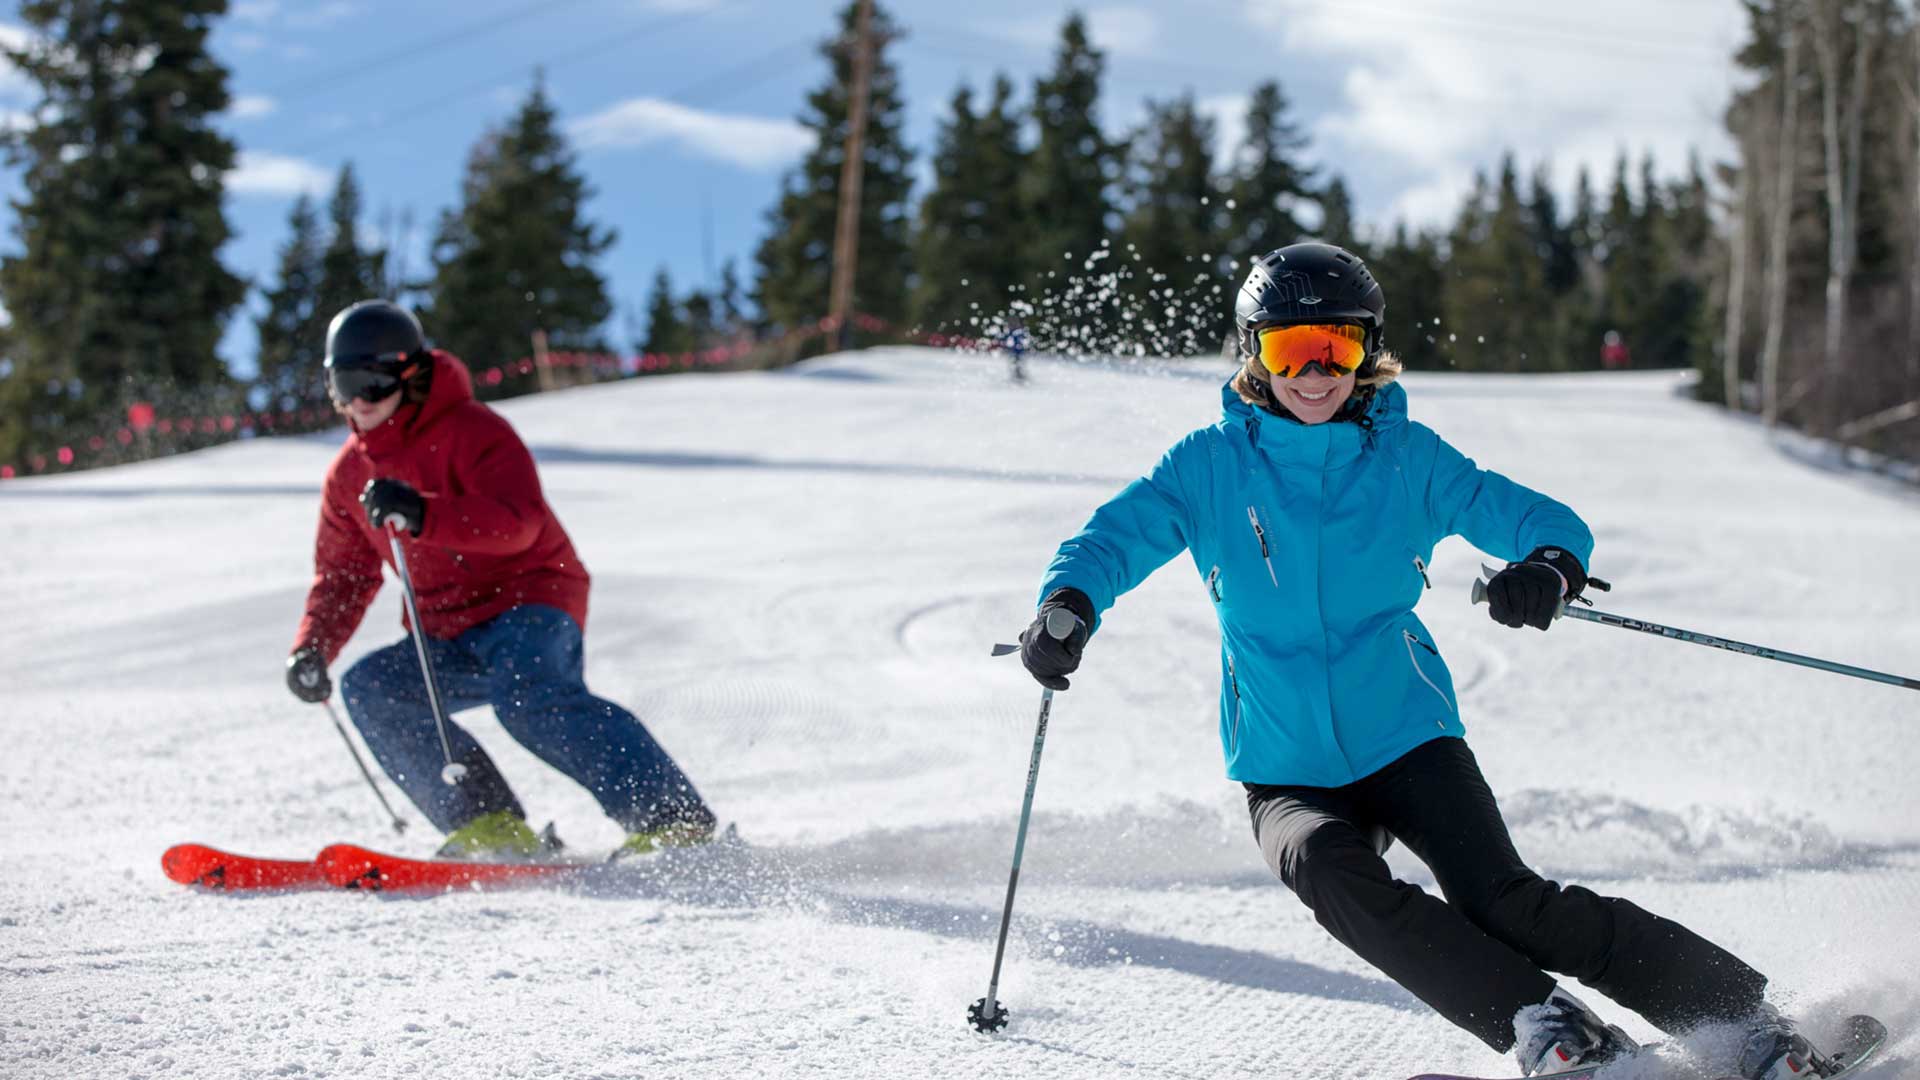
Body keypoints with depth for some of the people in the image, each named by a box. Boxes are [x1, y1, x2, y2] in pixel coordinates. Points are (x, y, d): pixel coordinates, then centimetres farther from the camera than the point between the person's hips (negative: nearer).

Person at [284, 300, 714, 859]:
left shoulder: (471, 431, -12)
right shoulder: (349, 474, 11)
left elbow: (519, 523, -27)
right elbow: (344, 575, 20)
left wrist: (423, 515, -40)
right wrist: (313, 646, 2)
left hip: (530, 601, -8)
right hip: (449, 638, 8)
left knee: (528, 697, -34)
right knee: (368, 688, -14)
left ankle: (672, 819, -37)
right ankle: (487, 823, -18)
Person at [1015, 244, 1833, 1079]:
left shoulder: (1408, 458, 1)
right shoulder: (1211, 467, 0)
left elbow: (1547, 522, -2)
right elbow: (1114, 536, -5)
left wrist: (1549, 569, -27)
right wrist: (1069, 605, -28)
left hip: (1408, 739, -1)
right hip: (1287, 776, 1)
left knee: (1504, 903, -22)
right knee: (1330, 872, -32)